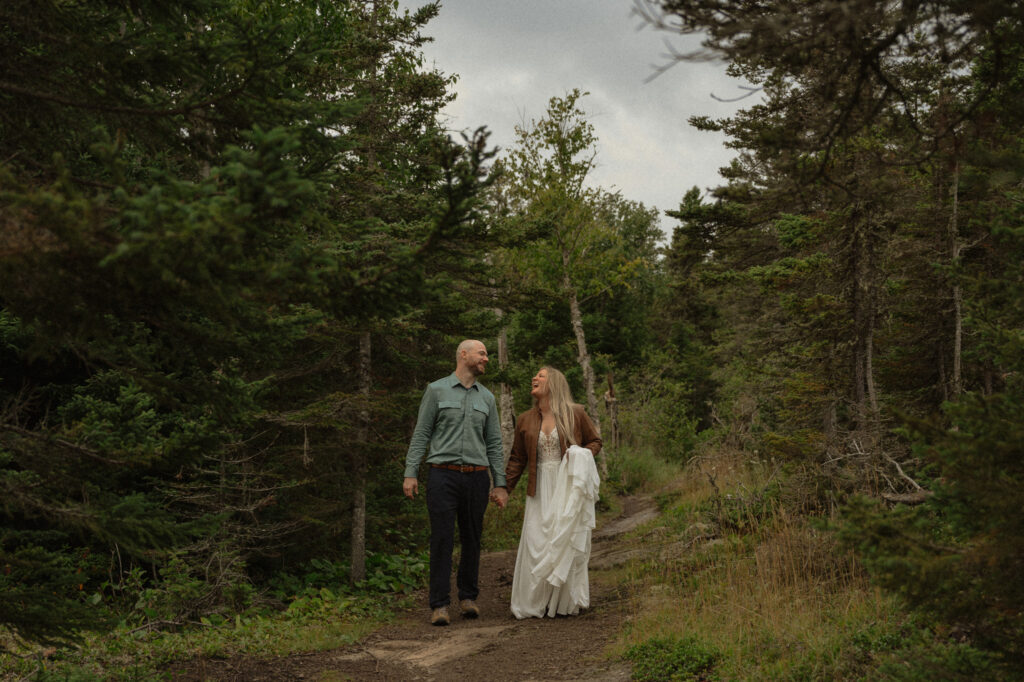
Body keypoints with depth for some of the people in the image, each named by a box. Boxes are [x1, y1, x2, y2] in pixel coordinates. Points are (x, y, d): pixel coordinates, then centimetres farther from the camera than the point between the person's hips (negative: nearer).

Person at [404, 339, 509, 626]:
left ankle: (468, 596, 21)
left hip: (476, 477, 4)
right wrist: (410, 473, -6)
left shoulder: (486, 397, 14)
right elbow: (421, 434, 2)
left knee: (472, 538, 7)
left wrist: (500, 484, 8)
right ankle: (439, 605, -4)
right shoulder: (437, 390, 4)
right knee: (442, 539, -7)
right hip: (443, 475, -3)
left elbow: (494, 443, 14)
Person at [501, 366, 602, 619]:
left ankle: (565, 602, 9)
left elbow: (595, 441, 10)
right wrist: (504, 488, 5)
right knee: (536, 543, -3)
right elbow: (517, 459, 14)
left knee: (566, 540, -2)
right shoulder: (525, 420, 10)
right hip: (540, 490, 3)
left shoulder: (575, 414, 1)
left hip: (569, 487, -3)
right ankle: (536, 603, 5)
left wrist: (582, 455, -10)